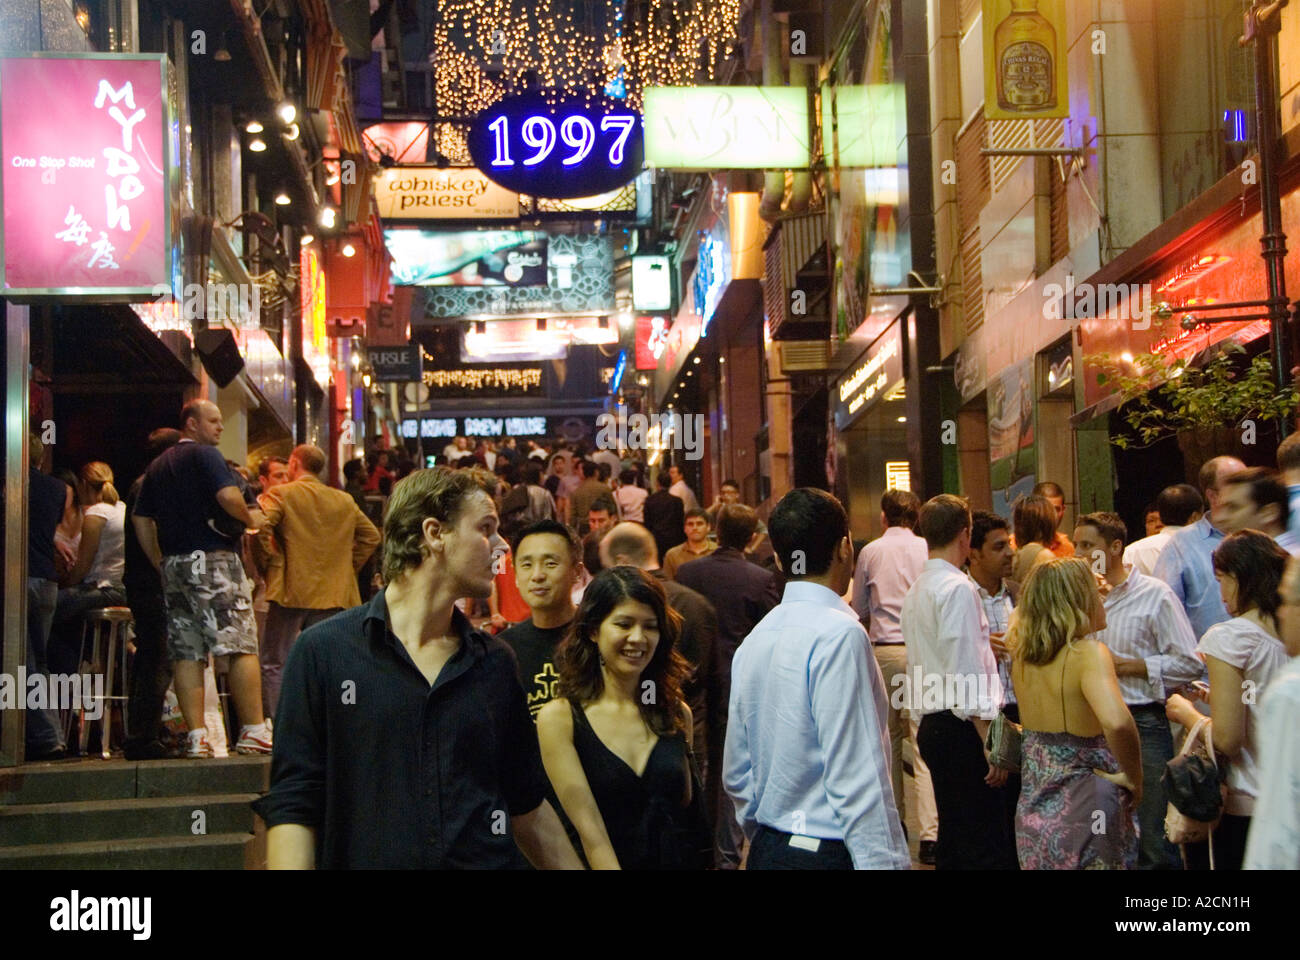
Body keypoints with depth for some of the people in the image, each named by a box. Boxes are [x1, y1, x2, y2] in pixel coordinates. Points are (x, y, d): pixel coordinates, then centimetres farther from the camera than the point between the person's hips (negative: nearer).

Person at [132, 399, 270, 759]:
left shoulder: (158, 465, 20)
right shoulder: (205, 455, -4)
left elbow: (141, 519, 19)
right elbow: (228, 496, -20)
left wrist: (161, 564, 19)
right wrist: (250, 519, -2)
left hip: (173, 565, 8)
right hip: (212, 559, -7)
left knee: (186, 653, 3)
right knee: (242, 647, -6)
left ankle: (196, 736, 0)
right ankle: (254, 731, -10)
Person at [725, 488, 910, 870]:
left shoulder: (754, 639, 8)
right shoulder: (840, 634, -16)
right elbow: (856, 777, -21)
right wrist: (884, 862, -17)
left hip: (767, 850, 8)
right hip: (831, 852, -8)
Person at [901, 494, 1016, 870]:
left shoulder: (916, 591, 15)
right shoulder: (958, 588, -13)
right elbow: (967, 675, -19)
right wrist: (991, 742, -19)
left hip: (931, 723, 10)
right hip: (963, 727, -9)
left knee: (953, 843, 15)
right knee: (991, 850, -8)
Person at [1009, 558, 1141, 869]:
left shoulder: (1022, 652, 1)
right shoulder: (1089, 653, -19)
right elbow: (1117, 722, -35)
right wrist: (1134, 778, -20)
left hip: (1033, 812, 6)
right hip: (1085, 810, -6)